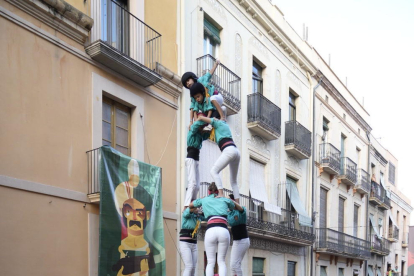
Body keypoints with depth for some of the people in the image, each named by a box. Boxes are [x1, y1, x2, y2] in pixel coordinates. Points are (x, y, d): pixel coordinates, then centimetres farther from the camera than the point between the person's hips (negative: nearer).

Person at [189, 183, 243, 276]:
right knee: (221, 261, 10)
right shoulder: (225, 200, 24)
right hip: (224, 231, 0)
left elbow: (190, 205, 43)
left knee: (210, 262, 8)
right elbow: (240, 209, 40)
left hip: (210, 231, 0)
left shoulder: (204, 200, 24)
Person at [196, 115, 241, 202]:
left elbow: (201, 117, 5)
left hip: (229, 150, -8)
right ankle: (237, 204, 4)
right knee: (233, 181, 10)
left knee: (214, 171, -14)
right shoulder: (225, 124, 32)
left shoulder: (218, 123, 10)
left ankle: (221, 194, -31)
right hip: (236, 151, 8)